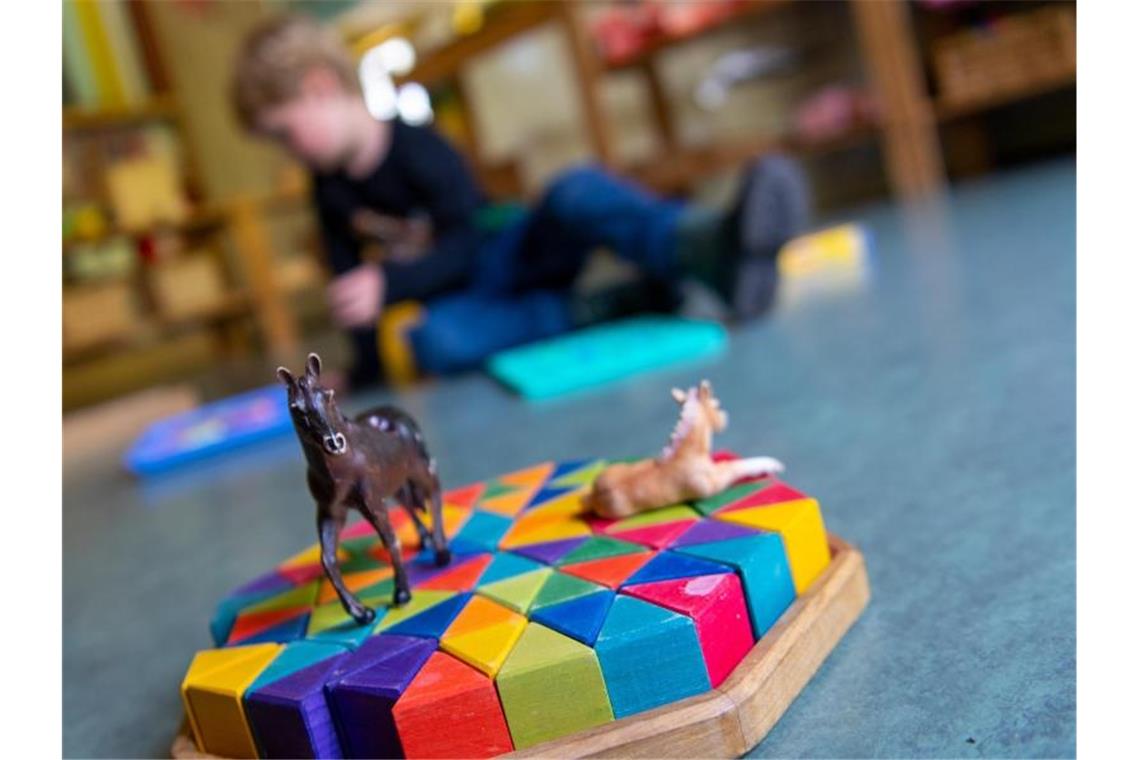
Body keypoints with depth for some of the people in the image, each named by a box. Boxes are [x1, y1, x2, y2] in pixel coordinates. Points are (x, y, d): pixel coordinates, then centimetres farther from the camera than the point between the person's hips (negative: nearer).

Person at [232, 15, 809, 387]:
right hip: (459, 301, 4)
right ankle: (623, 305, -30)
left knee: (576, 193, -35)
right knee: (435, 340, -35)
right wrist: (368, 366, 9)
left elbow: (467, 245, -18)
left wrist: (388, 283, -30)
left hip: (511, 259, -4)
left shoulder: (414, 145, -11)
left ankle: (710, 246, -62)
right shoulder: (329, 187, 7)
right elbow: (348, 277, 12)